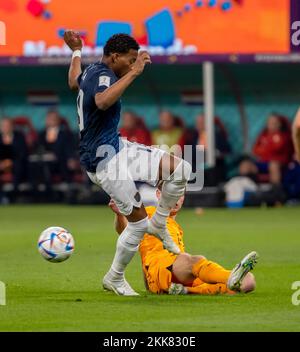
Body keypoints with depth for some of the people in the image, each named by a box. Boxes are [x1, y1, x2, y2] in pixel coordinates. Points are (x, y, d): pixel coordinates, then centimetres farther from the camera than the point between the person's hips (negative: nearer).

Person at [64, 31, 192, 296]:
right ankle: (114, 278, 10)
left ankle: (159, 225, 13)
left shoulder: (92, 72, 12)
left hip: (116, 148, 10)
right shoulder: (103, 75, -18)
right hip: (103, 159, -10)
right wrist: (133, 73, -41)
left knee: (181, 169, -3)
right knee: (138, 222, -7)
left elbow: (74, 82, 37)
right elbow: (102, 101, -43)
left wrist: (76, 52, 50)